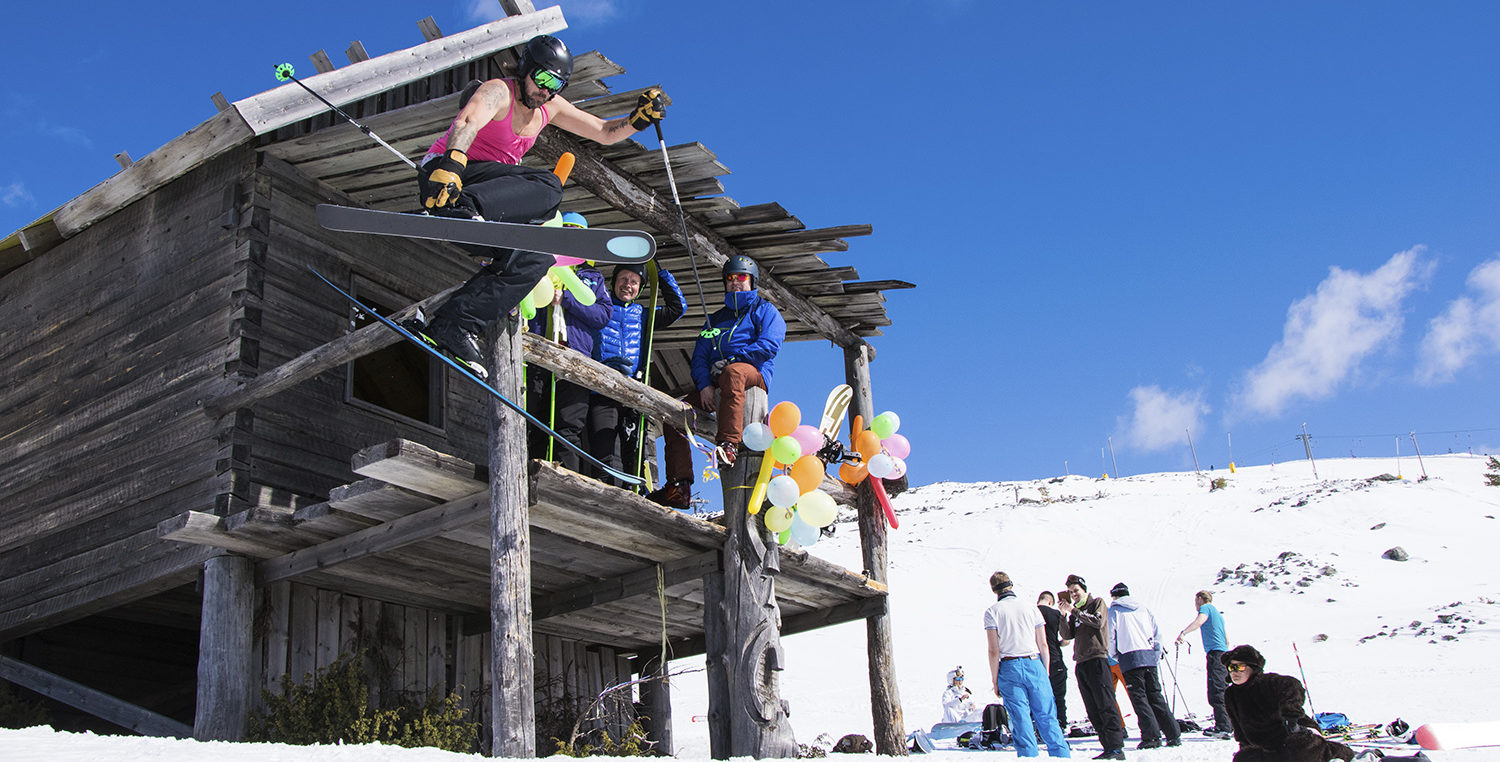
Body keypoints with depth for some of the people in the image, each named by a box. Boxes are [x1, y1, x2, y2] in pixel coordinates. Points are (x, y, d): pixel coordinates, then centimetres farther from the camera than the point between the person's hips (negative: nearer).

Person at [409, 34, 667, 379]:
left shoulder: (550, 107, 13)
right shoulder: (498, 91, -12)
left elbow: (605, 133, 18)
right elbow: (467, 123, -33)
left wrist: (639, 118, -3)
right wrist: (450, 165, -53)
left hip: (488, 202, 9)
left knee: (533, 258, -7)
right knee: (547, 186, -27)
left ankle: (449, 326, -15)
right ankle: (461, 209, -50)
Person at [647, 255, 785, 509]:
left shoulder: (765, 310, 15)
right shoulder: (715, 320, 30)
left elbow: (769, 346, -4)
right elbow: (699, 358, 18)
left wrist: (731, 359, -10)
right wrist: (704, 384, -3)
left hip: (754, 374, -6)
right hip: (714, 384, 6)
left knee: (732, 373, -41)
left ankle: (730, 443, -52)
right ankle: (679, 487, -17)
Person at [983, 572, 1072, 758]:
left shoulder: (992, 612, -1)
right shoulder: (1032, 609, 8)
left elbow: (994, 651, -5)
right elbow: (1043, 645, 7)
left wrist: (995, 680, 1)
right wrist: (1046, 673, 16)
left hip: (1010, 668, -2)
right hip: (1035, 665, 2)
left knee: (1021, 722, 1)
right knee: (1047, 718, 8)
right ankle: (1063, 756, 7)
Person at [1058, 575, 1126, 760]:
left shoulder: (1097, 603, 6)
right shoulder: (1075, 612, 22)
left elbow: (1098, 621, -13)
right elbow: (1067, 634, 10)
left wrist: (1074, 611, -11)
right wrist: (1063, 615, -3)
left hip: (1097, 658, -7)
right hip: (1081, 663, 7)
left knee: (1105, 706, -12)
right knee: (1093, 711, 4)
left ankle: (1116, 747, -14)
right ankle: (1109, 747, 6)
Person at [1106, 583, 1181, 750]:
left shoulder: (1114, 611, 4)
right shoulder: (1143, 609, 16)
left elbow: (1110, 638, -1)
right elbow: (1157, 633, 12)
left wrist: (1115, 656, 15)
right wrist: (1156, 653, 20)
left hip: (1129, 659, -5)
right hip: (1149, 657, 5)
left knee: (1139, 698, -3)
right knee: (1156, 695, 9)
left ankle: (1152, 737, -11)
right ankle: (1174, 734, 4)